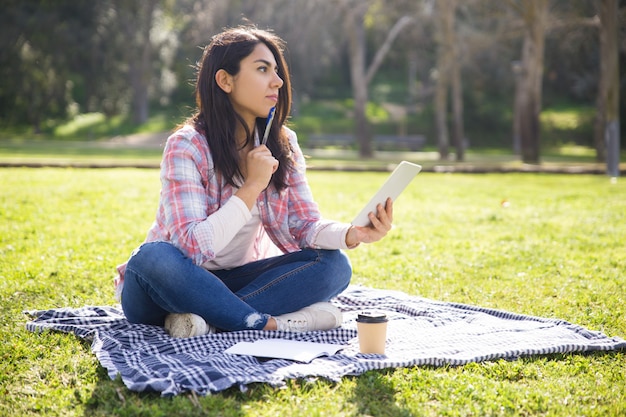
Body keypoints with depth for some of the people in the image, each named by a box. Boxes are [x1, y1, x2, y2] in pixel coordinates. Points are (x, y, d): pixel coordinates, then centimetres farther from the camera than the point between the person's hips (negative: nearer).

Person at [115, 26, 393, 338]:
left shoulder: (283, 145, -1)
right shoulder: (186, 146, -17)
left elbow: (306, 226, -6)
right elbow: (192, 248, -25)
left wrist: (353, 235, -27)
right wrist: (252, 186, -26)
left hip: (235, 281, 5)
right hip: (176, 286, -4)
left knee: (333, 264, -16)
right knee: (154, 257, -37)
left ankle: (210, 318, -23)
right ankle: (270, 322, -26)